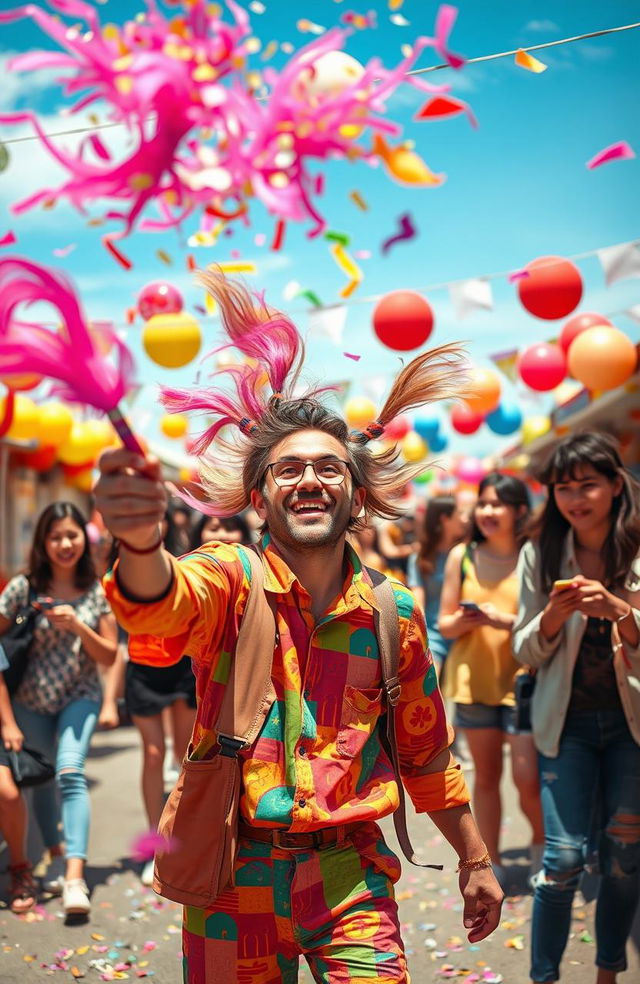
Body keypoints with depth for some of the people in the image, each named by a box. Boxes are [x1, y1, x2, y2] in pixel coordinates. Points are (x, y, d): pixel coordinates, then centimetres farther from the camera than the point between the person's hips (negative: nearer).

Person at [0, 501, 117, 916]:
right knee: (42, 777, 10)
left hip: (80, 697, -1)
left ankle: (75, 877, -28)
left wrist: (77, 625, -20)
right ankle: (56, 855, 34)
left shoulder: (98, 591, -5)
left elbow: (109, 656, -3)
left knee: (71, 772, -20)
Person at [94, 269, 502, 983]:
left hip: (349, 875, 2)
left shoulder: (396, 613, 2)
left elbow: (426, 755, 15)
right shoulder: (229, 581, -7)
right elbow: (164, 605, -32)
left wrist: (475, 862, 19)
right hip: (234, 877, -1)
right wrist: (141, 543, -54)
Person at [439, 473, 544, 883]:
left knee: (528, 780, -5)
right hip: (474, 679, 3)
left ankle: (541, 842, 24)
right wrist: (463, 621, -15)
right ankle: (491, 861, 24)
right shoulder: (462, 556, 3)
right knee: (486, 776, 10)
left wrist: (508, 621, -21)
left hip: (522, 680, -2)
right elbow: (445, 624, 6)